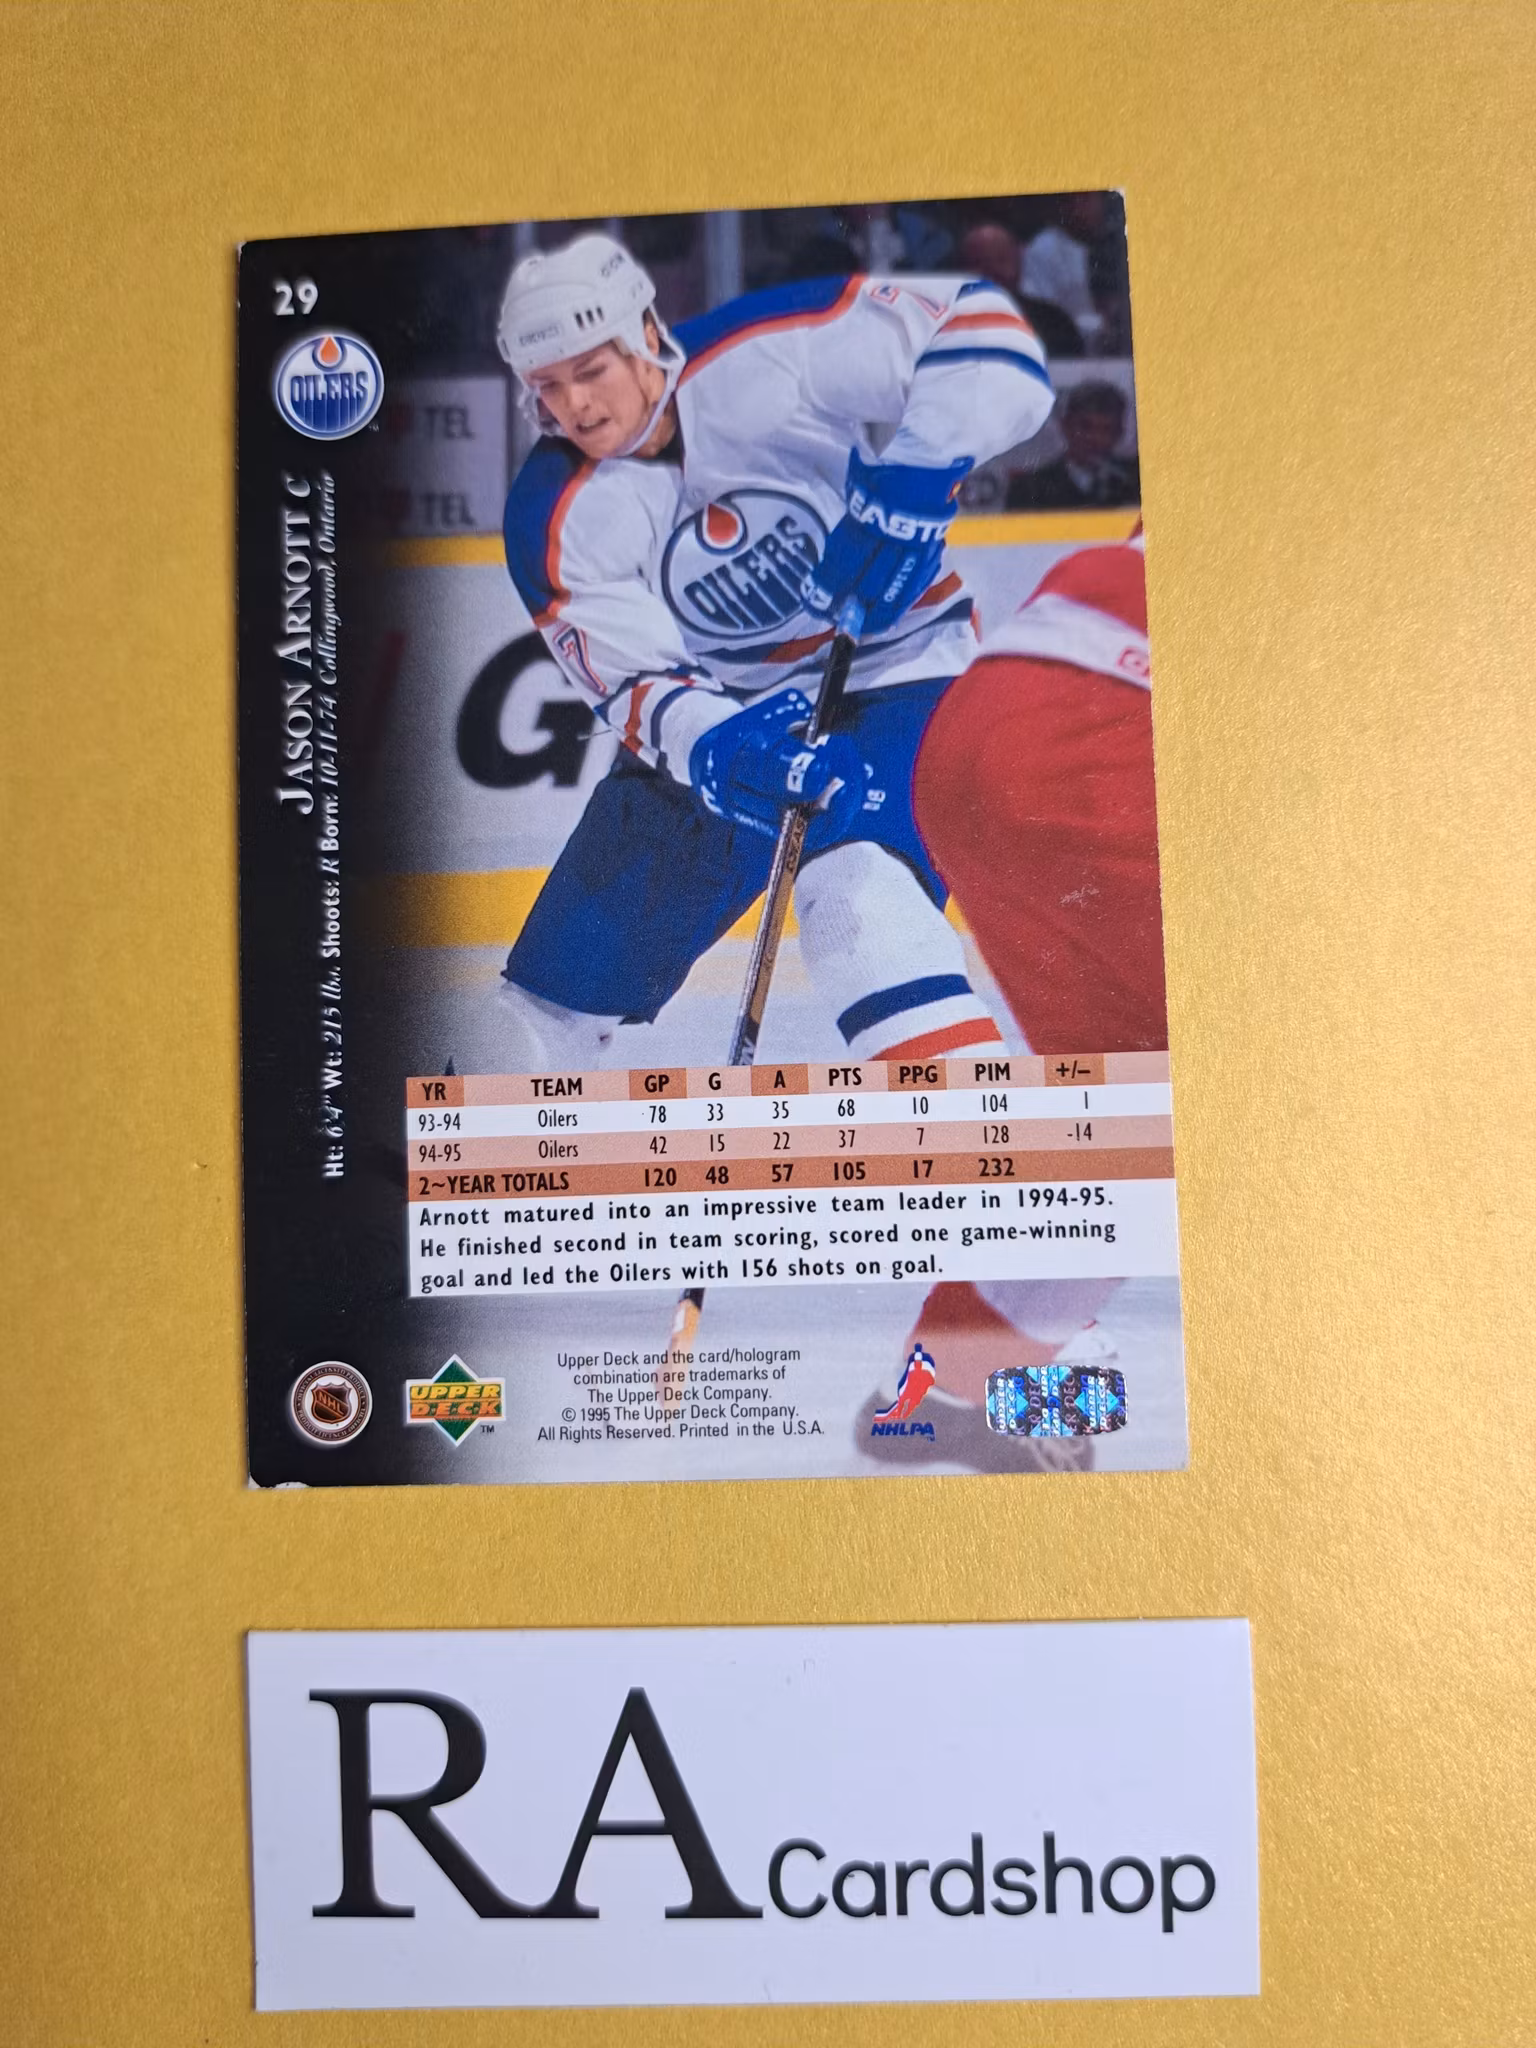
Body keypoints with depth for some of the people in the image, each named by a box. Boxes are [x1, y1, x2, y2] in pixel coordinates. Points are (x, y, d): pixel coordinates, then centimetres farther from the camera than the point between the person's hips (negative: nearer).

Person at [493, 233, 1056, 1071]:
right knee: (569, 966, 8)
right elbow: (636, 685, -16)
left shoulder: (768, 352, -19)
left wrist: (914, 475, -34)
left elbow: (977, 322, -19)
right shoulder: (555, 520, -10)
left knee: (856, 898, -35)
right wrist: (713, 751, -37)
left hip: (891, 664, -3)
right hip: (716, 714, 4)